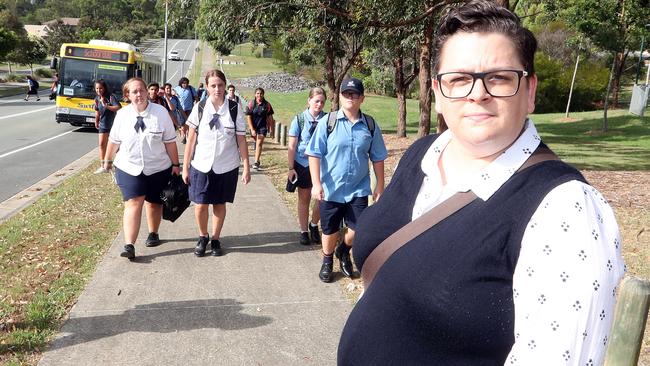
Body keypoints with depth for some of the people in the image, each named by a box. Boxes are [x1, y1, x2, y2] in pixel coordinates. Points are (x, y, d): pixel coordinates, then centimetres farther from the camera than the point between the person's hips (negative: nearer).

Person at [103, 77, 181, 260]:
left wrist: (175, 164, -4)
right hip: (129, 168, 0)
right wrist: (108, 160, 19)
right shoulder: (122, 114, -3)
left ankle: (153, 233, 37)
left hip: (158, 169, 0)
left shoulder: (161, 112, -10)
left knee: (154, 203, 15)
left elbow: (170, 141, -6)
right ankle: (129, 245, -15)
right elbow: (114, 140, 9)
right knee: (133, 203, -11)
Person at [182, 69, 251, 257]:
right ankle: (202, 237, 26)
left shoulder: (235, 109, -5)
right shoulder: (199, 108, -3)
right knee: (200, 205, 2)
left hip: (226, 167, 0)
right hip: (201, 166, 1)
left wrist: (246, 167, -3)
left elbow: (241, 140, -2)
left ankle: (216, 239, 27)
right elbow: (191, 139, 2)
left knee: (219, 204, 10)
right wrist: (185, 167, 2)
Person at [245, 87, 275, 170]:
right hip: (254, 127, 2)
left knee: (259, 144, -12)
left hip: (263, 127, -2)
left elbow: (270, 117, 3)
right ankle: (258, 161, 29)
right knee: (256, 143, 14)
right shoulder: (251, 104, -6)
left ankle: (256, 163, -17)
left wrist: (271, 129, 4)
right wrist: (252, 129, -12)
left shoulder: (267, 104, -5)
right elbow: (248, 117, -6)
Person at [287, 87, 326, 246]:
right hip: (303, 164, 0)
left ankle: (314, 224, 25)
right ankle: (304, 231, 28)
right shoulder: (299, 119, -5)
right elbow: (292, 146, -3)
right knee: (304, 199, 12)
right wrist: (291, 168, -5)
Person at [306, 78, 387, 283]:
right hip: (330, 189, -1)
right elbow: (315, 154, -8)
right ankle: (327, 262, 40)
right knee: (330, 231, 13)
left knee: (358, 229, -1)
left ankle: (343, 251, 34)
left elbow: (378, 158, 5)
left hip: (358, 189, 1)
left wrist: (380, 186, 6)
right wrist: (316, 184, -14)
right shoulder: (327, 122, -8)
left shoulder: (370, 125, -1)